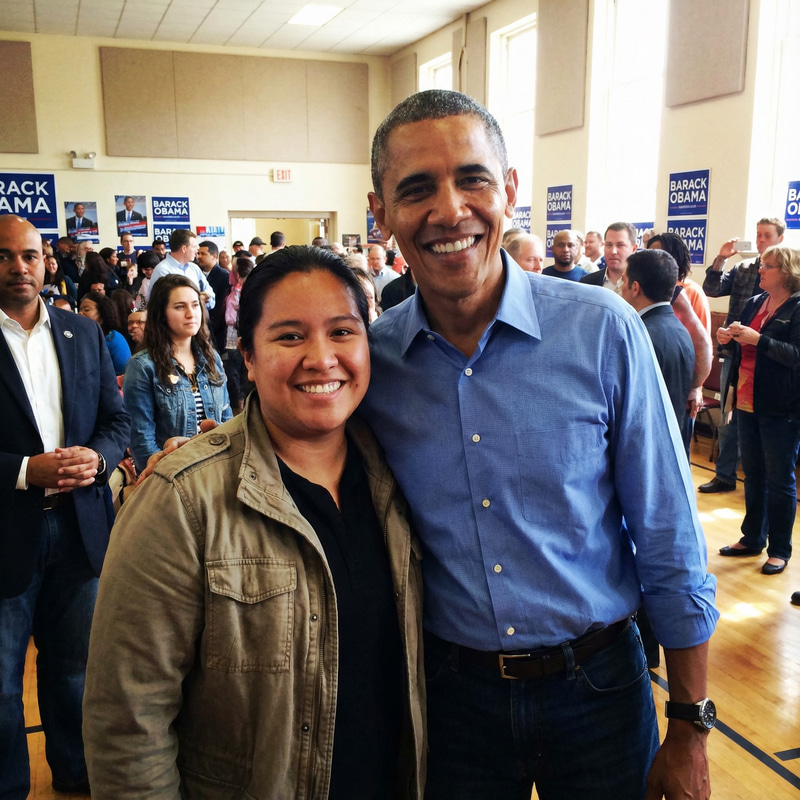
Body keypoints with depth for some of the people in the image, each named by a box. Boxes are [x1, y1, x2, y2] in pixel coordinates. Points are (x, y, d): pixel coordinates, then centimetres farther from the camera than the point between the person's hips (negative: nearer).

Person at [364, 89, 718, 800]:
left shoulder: (602, 330, -15)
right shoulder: (367, 358, -9)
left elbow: (670, 549, -8)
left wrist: (690, 730, -4)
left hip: (597, 686, -1)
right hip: (451, 693, 2)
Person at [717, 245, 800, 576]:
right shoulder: (754, 303, 10)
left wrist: (757, 339, -27)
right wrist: (728, 339, -2)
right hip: (748, 400, 7)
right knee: (753, 472, 16)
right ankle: (753, 538, 29)